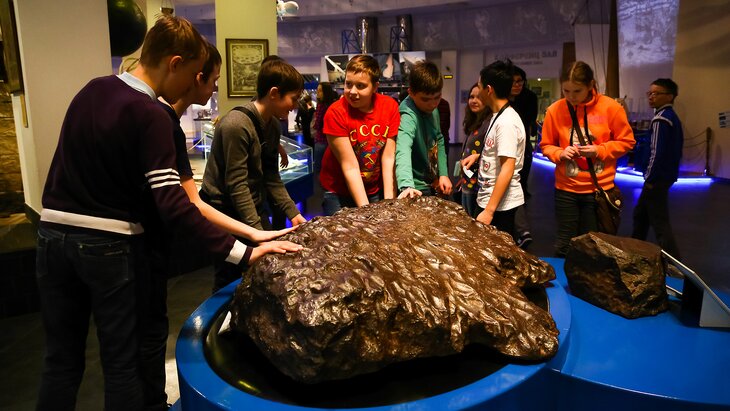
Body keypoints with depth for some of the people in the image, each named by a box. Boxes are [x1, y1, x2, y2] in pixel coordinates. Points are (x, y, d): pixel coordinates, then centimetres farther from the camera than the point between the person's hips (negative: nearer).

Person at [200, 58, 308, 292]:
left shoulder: (273, 125, 4)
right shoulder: (236, 125, -23)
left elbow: (271, 178, 7)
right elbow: (237, 185, -23)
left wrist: (292, 212, 0)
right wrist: (256, 232, -23)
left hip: (254, 208, 8)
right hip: (226, 213, -8)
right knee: (230, 282, 1)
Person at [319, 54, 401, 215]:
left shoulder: (390, 107, -10)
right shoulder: (336, 113, -21)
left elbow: (389, 158, -11)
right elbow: (350, 167, -21)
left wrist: (389, 201, -16)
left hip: (376, 190, 3)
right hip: (339, 193, -3)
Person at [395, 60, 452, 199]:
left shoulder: (433, 109, -2)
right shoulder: (408, 117, -28)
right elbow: (403, 152, -44)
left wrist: (444, 173, 4)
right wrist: (406, 186, -60)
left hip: (434, 184, 8)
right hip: (417, 190, -8)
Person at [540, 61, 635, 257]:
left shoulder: (611, 107, -7)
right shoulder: (555, 110, -5)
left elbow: (626, 141, 1)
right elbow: (546, 145, 5)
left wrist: (599, 150, -15)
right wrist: (560, 153, -16)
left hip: (599, 188, 0)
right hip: (566, 189, 1)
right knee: (564, 244, 8)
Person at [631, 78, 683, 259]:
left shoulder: (660, 119, -18)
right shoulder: (673, 117, 14)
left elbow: (658, 152, -23)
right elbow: (676, 149, 18)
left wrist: (650, 178, -15)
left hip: (658, 177, -10)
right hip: (667, 174, 10)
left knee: (660, 223, -6)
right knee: (640, 213, 21)